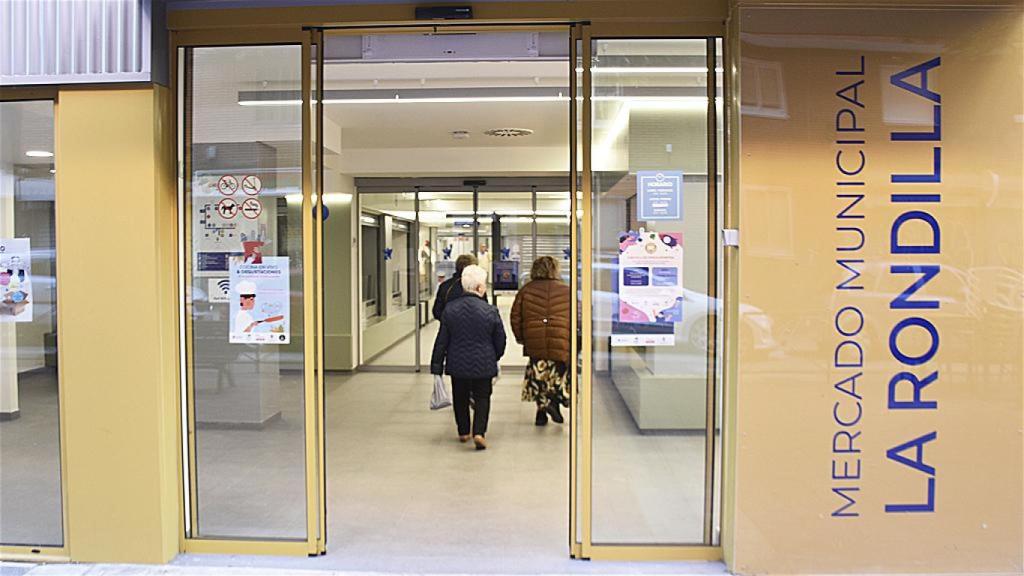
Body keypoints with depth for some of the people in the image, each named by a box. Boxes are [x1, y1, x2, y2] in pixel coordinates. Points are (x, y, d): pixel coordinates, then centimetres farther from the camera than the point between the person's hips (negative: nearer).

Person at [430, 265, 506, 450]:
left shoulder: (450, 308, -7)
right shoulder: (490, 311, -13)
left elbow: (442, 340, -3)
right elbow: (500, 340, -2)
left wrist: (437, 366, 3)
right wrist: (495, 357, 18)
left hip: (457, 364, 2)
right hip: (483, 365, -2)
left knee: (460, 398, 19)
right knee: (482, 398, 11)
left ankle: (463, 432, 29)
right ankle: (479, 432, -4)